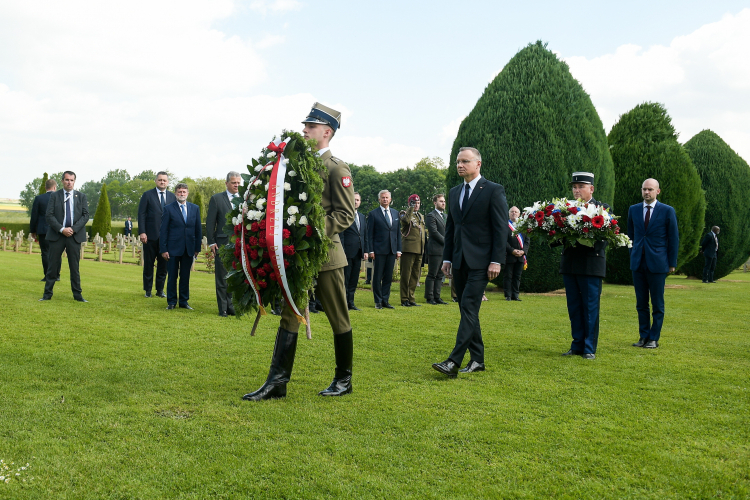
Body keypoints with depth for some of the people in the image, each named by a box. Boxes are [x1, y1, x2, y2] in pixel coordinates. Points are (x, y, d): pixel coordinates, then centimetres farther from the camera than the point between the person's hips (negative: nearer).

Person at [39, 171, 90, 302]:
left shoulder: (81, 196, 9)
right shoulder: (54, 196, 6)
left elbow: (85, 215, 2)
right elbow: (49, 215, -2)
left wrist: (73, 229, -11)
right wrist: (61, 229, -14)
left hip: (75, 236, 1)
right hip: (57, 235, 0)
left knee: (75, 267, 5)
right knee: (53, 265, 2)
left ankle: (77, 295, 10)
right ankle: (47, 294, 10)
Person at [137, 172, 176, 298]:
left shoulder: (172, 197, 10)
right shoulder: (147, 195, 3)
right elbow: (141, 214, -1)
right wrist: (142, 232, -10)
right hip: (150, 236, -2)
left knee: (163, 264, 5)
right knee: (148, 264, 5)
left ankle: (160, 290, 16)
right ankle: (148, 290, 16)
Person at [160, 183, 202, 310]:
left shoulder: (195, 208, 8)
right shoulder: (168, 209, -1)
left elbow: (198, 229, 10)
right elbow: (163, 231, -2)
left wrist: (197, 247, 6)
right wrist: (163, 249, -7)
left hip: (189, 249, 3)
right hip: (173, 248, -3)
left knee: (185, 276, 9)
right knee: (172, 276, 3)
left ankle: (184, 301, 18)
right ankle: (171, 302, 13)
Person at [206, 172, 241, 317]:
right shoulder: (216, 199, 4)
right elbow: (210, 222, 2)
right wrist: (211, 242, -4)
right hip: (222, 243, -2)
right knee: (222, 277, 2)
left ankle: (233, 307, 13)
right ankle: (223, 309, 10)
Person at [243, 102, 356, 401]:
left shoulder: (337, 169, -8)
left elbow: (346, 214, -13)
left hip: (326, 256, -7)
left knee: (338, 320, 6)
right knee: (289, 317, 5)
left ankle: (344, 380, 20)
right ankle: (277, 382, 9)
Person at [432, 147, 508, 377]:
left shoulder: (493, 191, -4)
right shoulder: (454, 192, 15)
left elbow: (501, 228, -8)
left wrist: (496, 260, -15)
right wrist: (446, 258, 13)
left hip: (480, 262, -7)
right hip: (459, 262, 7)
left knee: (469, 308, -13)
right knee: (467, 311, 9)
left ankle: (454, 362, -18)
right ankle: (477, 360, 18)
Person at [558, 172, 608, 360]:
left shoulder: (602, 209, 0)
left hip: (591, 265, -4)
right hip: (569, 264, 4)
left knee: (590, 308, 1)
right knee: (574, 308, 10)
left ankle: (590, 348, 9)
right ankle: (577, 345, 20)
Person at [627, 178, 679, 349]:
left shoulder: (667, 211, -2)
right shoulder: (633, 210, 8)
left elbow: (674, 239, 1)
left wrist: (672, 263, -1)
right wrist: (633, 256, 13)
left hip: (657, 264, -3)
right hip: (638, 263, 3)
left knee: (657, 304, 3)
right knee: (641, 303, 8)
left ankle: (654, 338, 11)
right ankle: (643, 336, 16)